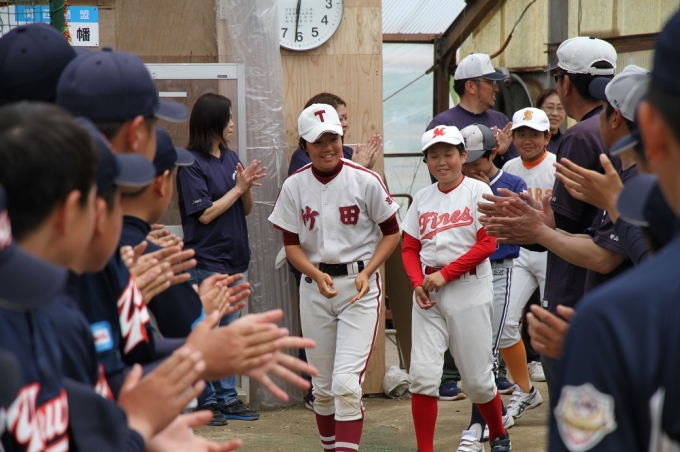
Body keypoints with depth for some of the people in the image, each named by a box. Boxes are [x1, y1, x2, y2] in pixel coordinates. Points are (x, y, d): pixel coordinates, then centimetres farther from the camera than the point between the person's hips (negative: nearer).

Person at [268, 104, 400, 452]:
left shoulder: (365, 181, -9)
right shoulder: (294, 186, -1)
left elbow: (392, 232, 1)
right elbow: (291, 243, 3)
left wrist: (366, 273, -13)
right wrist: (316, 275, -16)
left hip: (360, 285, -3)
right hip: (314, 287, 3)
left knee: (346, 382, -14)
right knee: (322, 385, 13)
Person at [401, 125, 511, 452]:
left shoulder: (478, 191, -2)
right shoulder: (422, 198, 11)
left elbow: (487, 244, -9)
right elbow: (409, 248, 12)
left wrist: (445, 274, -14)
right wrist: (418, 283, -7)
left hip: (469, 290, -3)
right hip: (428, 293, 3)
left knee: (477, 377, 4)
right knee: (422, 374, -7)